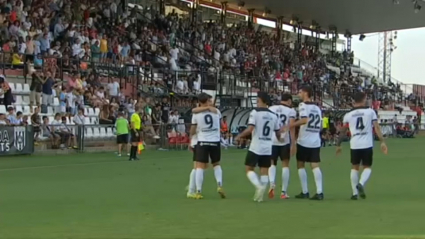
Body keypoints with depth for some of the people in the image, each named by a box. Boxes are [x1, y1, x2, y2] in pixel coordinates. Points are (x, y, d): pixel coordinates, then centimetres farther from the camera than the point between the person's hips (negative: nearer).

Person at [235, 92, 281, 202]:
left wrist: (239, 136, -4)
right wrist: (279, 139, 35)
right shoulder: (273, 115, 8)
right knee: (264, 171, 8)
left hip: (256, 147, -5)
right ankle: (260, 195, 3)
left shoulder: (255, 112, -9)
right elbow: (278, 133, 14)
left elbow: (250, 129, -18)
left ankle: (259, 186, -17)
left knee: (249, 168, 5)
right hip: (268, 148, 5)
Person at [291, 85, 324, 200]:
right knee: (315, 166, 1)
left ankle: (305, 192, 8)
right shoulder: (317, 108, 16)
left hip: (304, 141, -5)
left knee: (300, 165, 8)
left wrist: (289, 126, -23)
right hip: (315, 141, 6)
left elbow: (304, 120, -22)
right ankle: (319, 192, -11)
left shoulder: (303, 105, -7)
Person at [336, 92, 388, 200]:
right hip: (367, 145, -2)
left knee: (355, 167, 17)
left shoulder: (348, 115, 6)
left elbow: (343, 131, 13)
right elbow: (377, 128, -5)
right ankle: (361, 184, -14)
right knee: (367, 167, 13)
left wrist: (338, 145, 24)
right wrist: (382, 142, -3)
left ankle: (355, 193, 13)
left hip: (354, 145, 2)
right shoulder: (370, 112, 1)